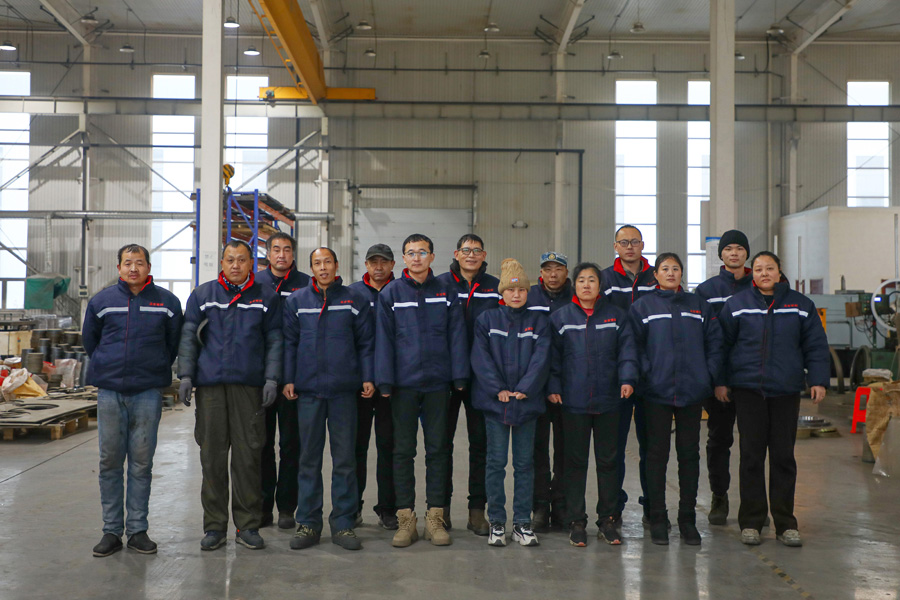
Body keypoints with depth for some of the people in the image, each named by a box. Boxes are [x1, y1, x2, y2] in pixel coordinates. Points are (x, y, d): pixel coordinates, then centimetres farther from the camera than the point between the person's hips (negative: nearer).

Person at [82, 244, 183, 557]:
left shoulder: (167, 301, 3)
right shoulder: (101, 301, 6)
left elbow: (174, 343, 11)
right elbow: (89, 340, 18)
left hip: (148, 393, -1)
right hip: (110, 392, 1)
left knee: (142, 463, 3)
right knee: (110, 463, 4)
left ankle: (138, 529, 12)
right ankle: (111, 530, 13)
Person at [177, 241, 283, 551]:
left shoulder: (266, 297, 10)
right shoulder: (202, 295, 11)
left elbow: (274, 340, 8)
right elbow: (189, 337, 9)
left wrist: (271, 379, -1)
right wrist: (185, 376, -1)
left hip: (250, 385, -1)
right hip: (210, 385, 1)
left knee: (248, 455, 1)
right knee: (212, 456, 3)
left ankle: (248, 525, 11)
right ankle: (214, 526, 13)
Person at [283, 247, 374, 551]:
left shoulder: (355, 300, 6)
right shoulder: (296, 301, 9)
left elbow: (366, 342, 6)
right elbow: (290, 342, 9)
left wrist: (367, 377, -3)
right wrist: (288, 379, 0)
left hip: (344, 389, -1)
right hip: (308, 388, 1)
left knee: (345, 457, 3)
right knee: (309, 458, 6)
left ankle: (343, 523, 12)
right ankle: (308, 523, 15)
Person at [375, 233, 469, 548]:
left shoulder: (446, 293, 6)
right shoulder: (391, 294, 4)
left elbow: (456, 336, 4)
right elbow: (384, 339, 1)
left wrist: (459, 377, -2)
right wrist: (385, 381, -6)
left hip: (438, 383, 1)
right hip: (403, 383, -1)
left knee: (438, 448, 5)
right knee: (403, 450, 4)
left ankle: (435, 518, 14)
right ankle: (405, 519, 12)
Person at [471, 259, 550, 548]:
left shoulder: (538, 321, 7)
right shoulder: (487, 320, 4)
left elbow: (541, 358, -2)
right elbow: (480, 358, -4)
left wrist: (524, 389, -14)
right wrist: (498, 390, -13)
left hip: (527, 402, 1)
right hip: (494, 401, -1)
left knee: (525, 462, 6)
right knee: (496, 461, 3)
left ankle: (522, 522, 14)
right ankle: (496, 522, 12)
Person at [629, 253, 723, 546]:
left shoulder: (699, 306, 12)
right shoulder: (642, 307, 5)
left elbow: (714, 343, 10)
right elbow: (634, 345, -1)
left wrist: (709, 375, -1)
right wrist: (645, 373, -12)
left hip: (692, 391, 2)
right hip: (657, 391, -2)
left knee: (689, 454, 7)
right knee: (657, 454, 2)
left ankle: (688, 519, 16)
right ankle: (657, 519, 11)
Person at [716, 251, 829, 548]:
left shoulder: (801, 305, 7)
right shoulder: (736, 305, 3)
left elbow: (815, 345, 8)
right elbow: (722, 344, 5)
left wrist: (818, 379, -1)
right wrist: (720, 381, 1)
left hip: (786, 390, 1)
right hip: (747, 389, -1)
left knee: (783, 456, 5)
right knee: (751, 455, 2)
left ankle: (785, 523, 15)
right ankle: (751, 522, 11)